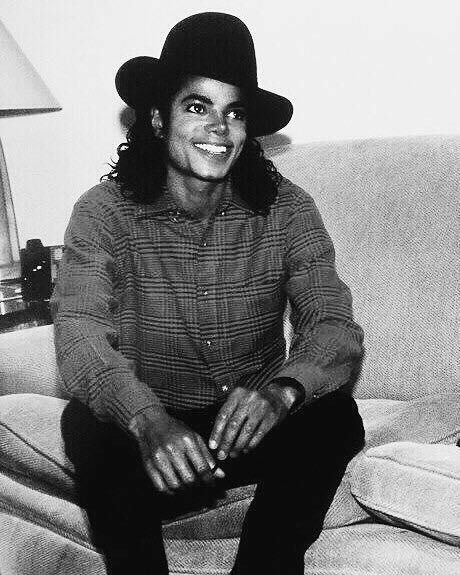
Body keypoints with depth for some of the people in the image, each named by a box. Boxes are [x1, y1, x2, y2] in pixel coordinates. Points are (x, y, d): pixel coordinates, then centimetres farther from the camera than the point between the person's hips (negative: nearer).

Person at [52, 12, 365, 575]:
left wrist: (283, 387, -40)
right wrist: (148, 420, -43)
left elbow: (334, 325, -16)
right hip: (150, 429, -1)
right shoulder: (103, 213, -10)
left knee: (333, 415, -26)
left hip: (254, 426, 1)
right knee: (88, 423, -30)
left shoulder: (288, 211, -6)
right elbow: (79, 335, -22)